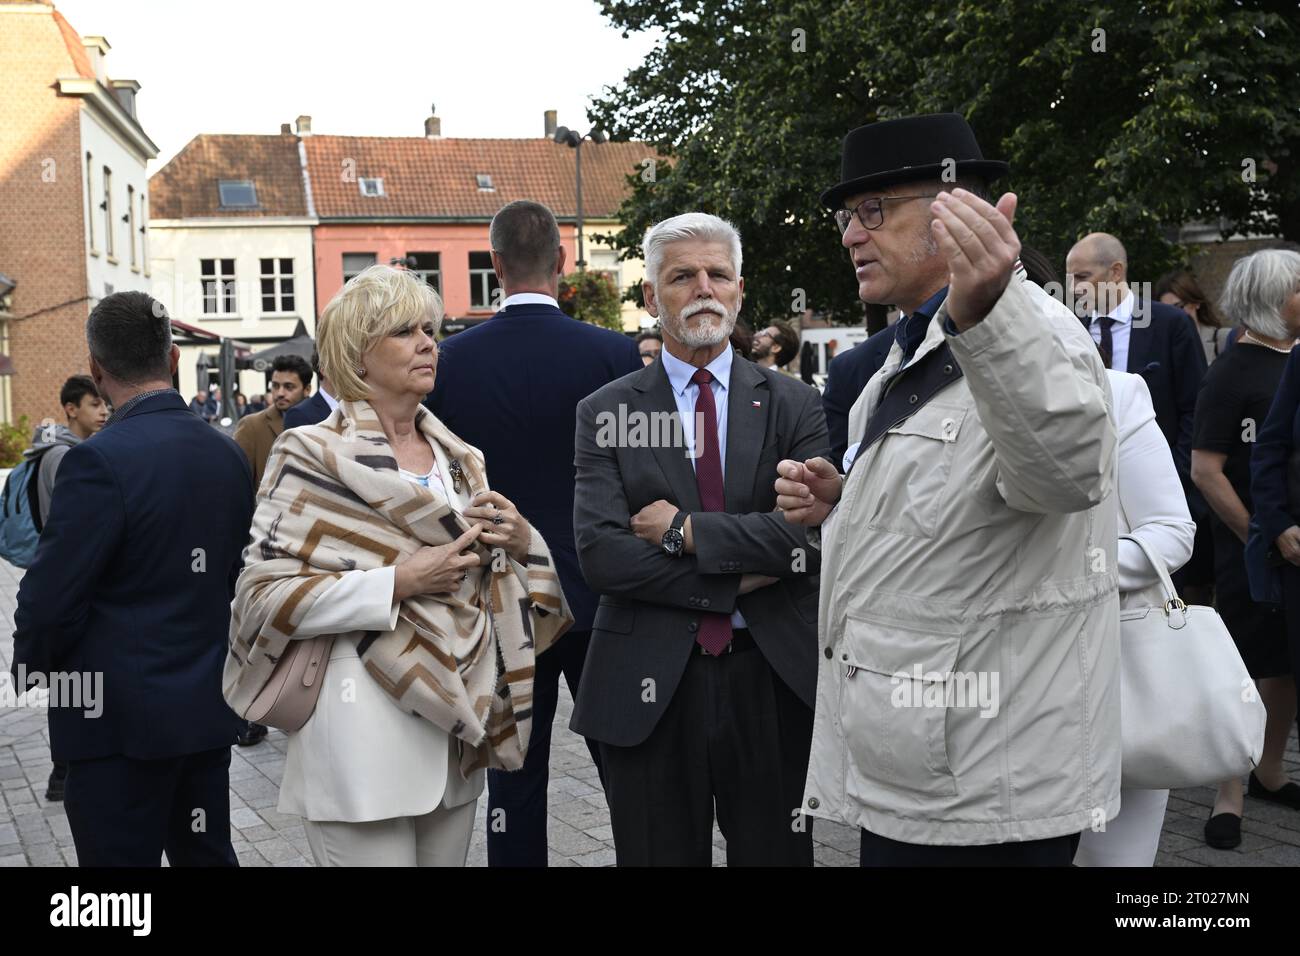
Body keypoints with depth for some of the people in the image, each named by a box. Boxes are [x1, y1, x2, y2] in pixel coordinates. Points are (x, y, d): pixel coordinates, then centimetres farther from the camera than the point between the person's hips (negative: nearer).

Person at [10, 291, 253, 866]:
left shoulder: (101, 460, -19)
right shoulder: (229, 456, 3)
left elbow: (50, 597, -16)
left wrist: (32, 666, 2)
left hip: (120, 717, -7)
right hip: (209, 709, 7)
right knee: (207, 854, 16)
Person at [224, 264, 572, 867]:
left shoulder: (458, 459, 12)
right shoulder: (313, 455, -5)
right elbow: (264, 593, -12)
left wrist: (520, 540, -4)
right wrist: (399, 581, -19)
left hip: (457, 719, 6)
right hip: (364, 726, -6)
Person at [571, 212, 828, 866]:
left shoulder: (792, 405, 3)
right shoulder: (605, 413, 2)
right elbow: (599, 554, -10)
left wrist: (685, 531, -14)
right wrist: (740, 579, -12)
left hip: (772, 681, 0)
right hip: (650, 687, 0)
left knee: (777, 854, 11)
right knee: (660, 856, 12)